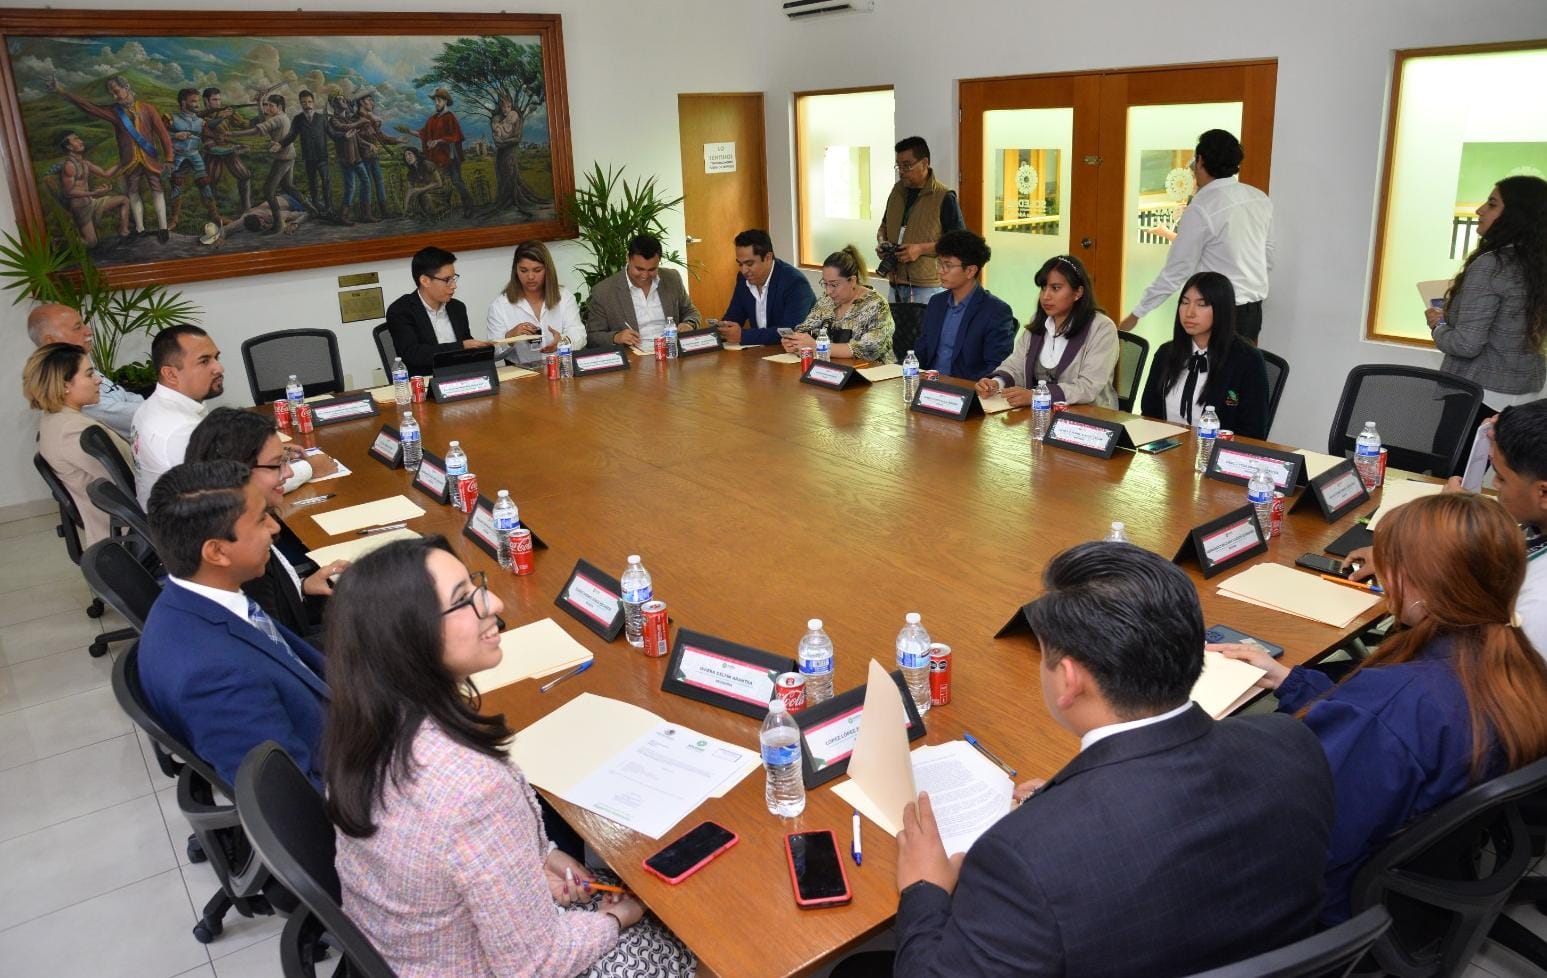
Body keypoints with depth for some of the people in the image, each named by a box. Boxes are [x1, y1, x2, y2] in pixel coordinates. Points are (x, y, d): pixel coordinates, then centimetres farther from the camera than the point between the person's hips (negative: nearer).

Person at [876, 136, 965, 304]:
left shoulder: (944, 197, -8)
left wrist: (921, 249, -18)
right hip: (896, 286, 6)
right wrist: (882, 242, 3)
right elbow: (884, 226, 26)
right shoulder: (897, 190, 11)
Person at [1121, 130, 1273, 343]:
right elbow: (1269, 259, 13)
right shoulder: (1260, 199, 6)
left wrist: (1136, 314, -5)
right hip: (1255, 309, 7)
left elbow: (1176, 270, -13)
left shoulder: (1201, 209, -15)